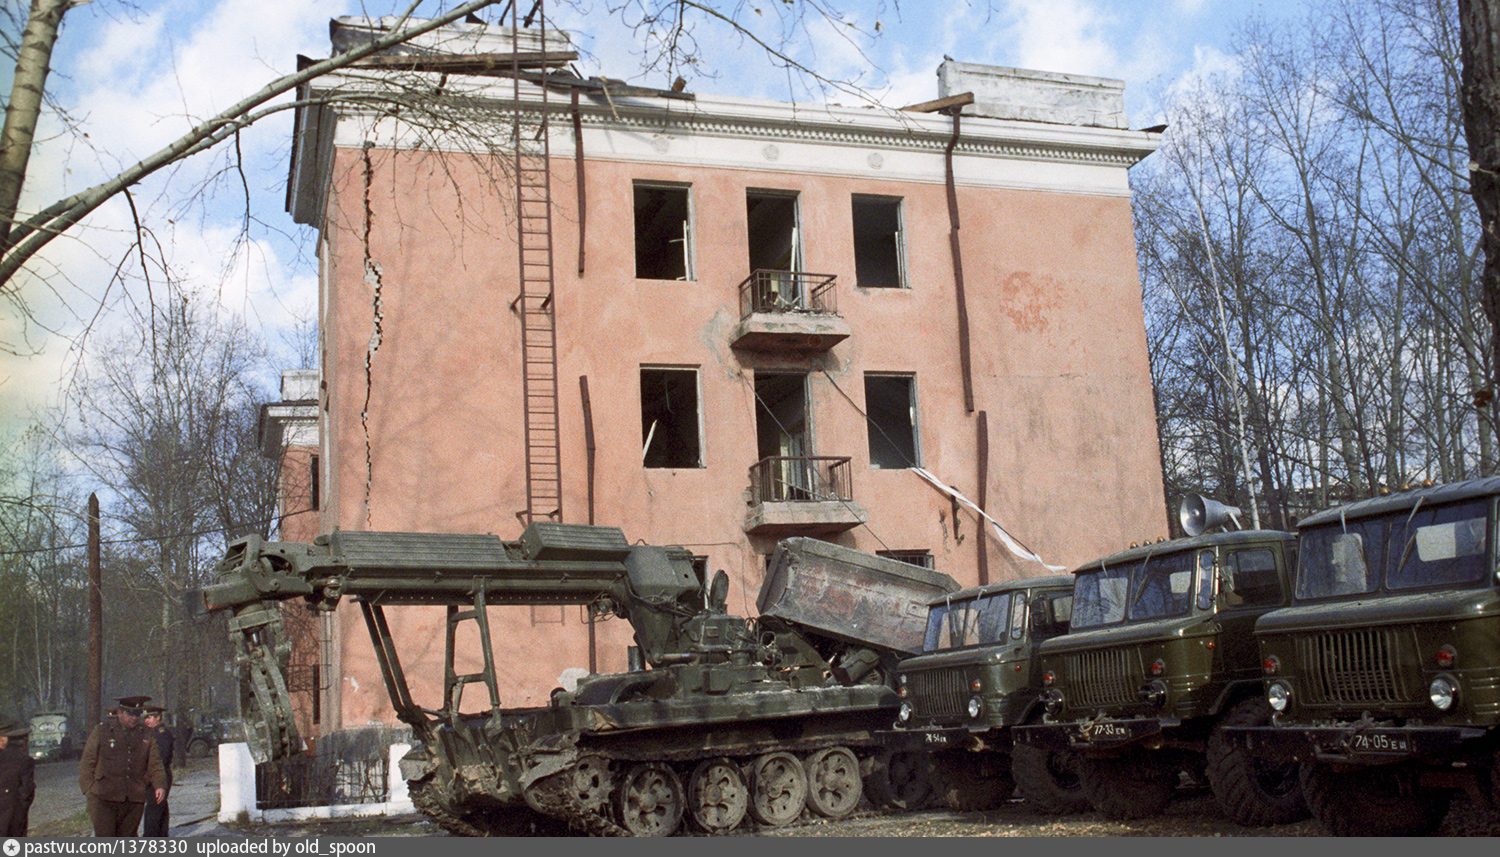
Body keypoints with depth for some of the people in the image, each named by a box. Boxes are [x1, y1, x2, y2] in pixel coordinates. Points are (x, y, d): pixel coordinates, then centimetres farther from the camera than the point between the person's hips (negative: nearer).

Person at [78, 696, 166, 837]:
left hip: (134, 801, 3)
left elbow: (155, 765, 10)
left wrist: (160, 785, -8)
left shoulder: (147, 736, 11)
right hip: (104, 799, -3)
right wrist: (89, 791, -5)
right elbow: (86, 764, 5)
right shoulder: (101, 731, 4)